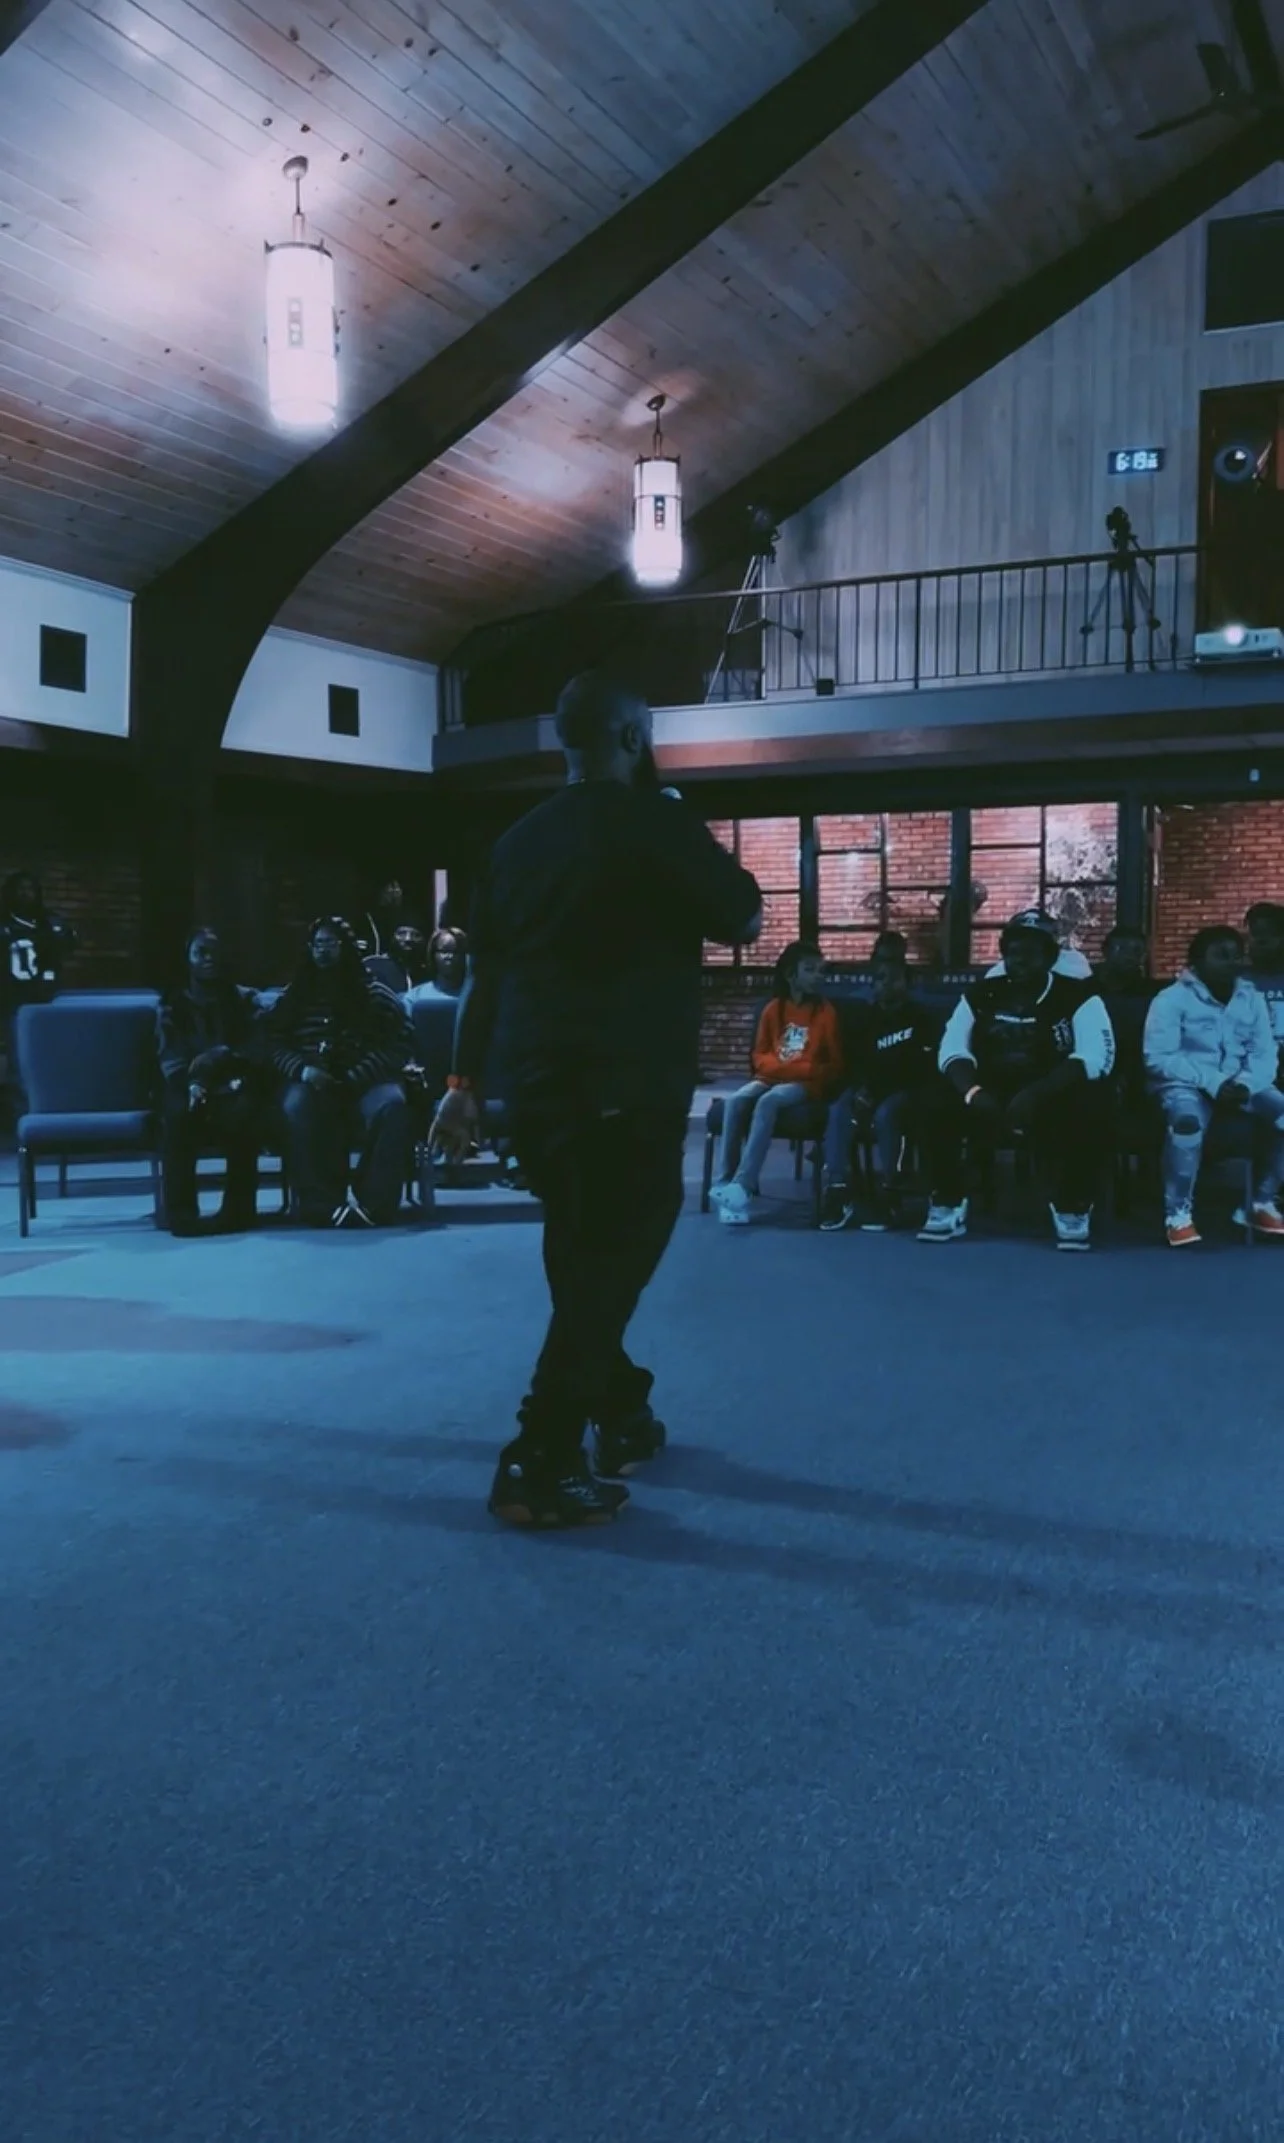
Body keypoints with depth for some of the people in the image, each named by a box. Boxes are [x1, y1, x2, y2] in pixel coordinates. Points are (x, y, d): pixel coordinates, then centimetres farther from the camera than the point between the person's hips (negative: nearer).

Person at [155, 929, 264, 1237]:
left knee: (244, 1110, -37)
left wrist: (220, 1057, -19)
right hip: (188, 1084, 0)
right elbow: (170, 1056, 0)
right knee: (178, 1111, -37)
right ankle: (181, 1211, -37)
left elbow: (256, 1049, 2)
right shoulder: (172, 1003, 16)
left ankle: (238, 1209, -34)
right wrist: (191, 1083, -23)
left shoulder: (245, 999, 17)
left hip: (232, 1084, 0)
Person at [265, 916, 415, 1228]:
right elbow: (273, 1045, 8)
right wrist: (302, 1069, -14)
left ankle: (375, 1202, -34)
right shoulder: (293, 997, 16)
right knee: (297, 1106, -37)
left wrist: (358, 1075, -13)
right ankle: (322, 1203, -38)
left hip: (363, 1082, 0)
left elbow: (403, 1041, 2)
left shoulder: (374, 994, 11)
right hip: (311, 1081, 0)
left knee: (392, 1104, -35)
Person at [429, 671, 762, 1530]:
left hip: (535, 1083, 7)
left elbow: (483, 972, 12)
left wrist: (466, 1082, 15)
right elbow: (745, 921, 1)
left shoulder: (521, 838, 11)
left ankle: (621, 1415, 32)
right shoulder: (659, 824, -6)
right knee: (607, 1265, -3)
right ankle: (540, 1465, -5)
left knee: (586, 1261, 19)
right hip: (628, 1086, -7)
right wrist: (698, 847, 14)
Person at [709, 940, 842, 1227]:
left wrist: (799, 1069, -12)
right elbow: (759, 1056, 13)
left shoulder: (826, 1012, 2)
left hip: (807, 1084, -3)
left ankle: (742, 1186, -41)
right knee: (736, 1100, -29)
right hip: (772, 1079, 3)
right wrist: (782, 1066, -8)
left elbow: (835, 1065, 1)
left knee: (768, 1102, -35)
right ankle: (723, 1182, -32)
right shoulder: (773, 1009, 9)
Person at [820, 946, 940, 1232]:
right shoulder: (865, 1017, 17)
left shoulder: (922, 1018, 5)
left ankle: (886, 1196, -33)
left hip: (906, 1091, -4)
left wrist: (880, 1087, -17)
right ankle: (838, 1191, -32)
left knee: (885, 1114, -37)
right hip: (870, 1088, 4)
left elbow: (927, 1067, -6)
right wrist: (862, 1088, -12)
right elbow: (853, 1061, 11)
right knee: (839, 1111, -28)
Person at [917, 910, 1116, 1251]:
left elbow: (1097, 1058, -21)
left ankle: (1073, 1210, -13)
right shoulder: (980, 996, 4)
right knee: (939, 1102, -23)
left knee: (1091, 1106, -35)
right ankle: (948, 1207, -8)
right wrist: (974, 1092, -27)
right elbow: (952, 1051, -4)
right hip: (991, 1095, 3)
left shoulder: (1078, 997, -7)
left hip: (1055, 1099, -3)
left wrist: (1035, 1094, -34)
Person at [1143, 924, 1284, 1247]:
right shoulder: (1172, 998, -5)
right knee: (1188, 1117, -39)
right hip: (1185, 1086, -5)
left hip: (1238, 1087, 5)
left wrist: (1246, 1084, -18)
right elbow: (1158, 1058, -14)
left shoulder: (1252, 999, 11)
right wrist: (1213, 1082, -22)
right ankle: (1178, 1212, -25)